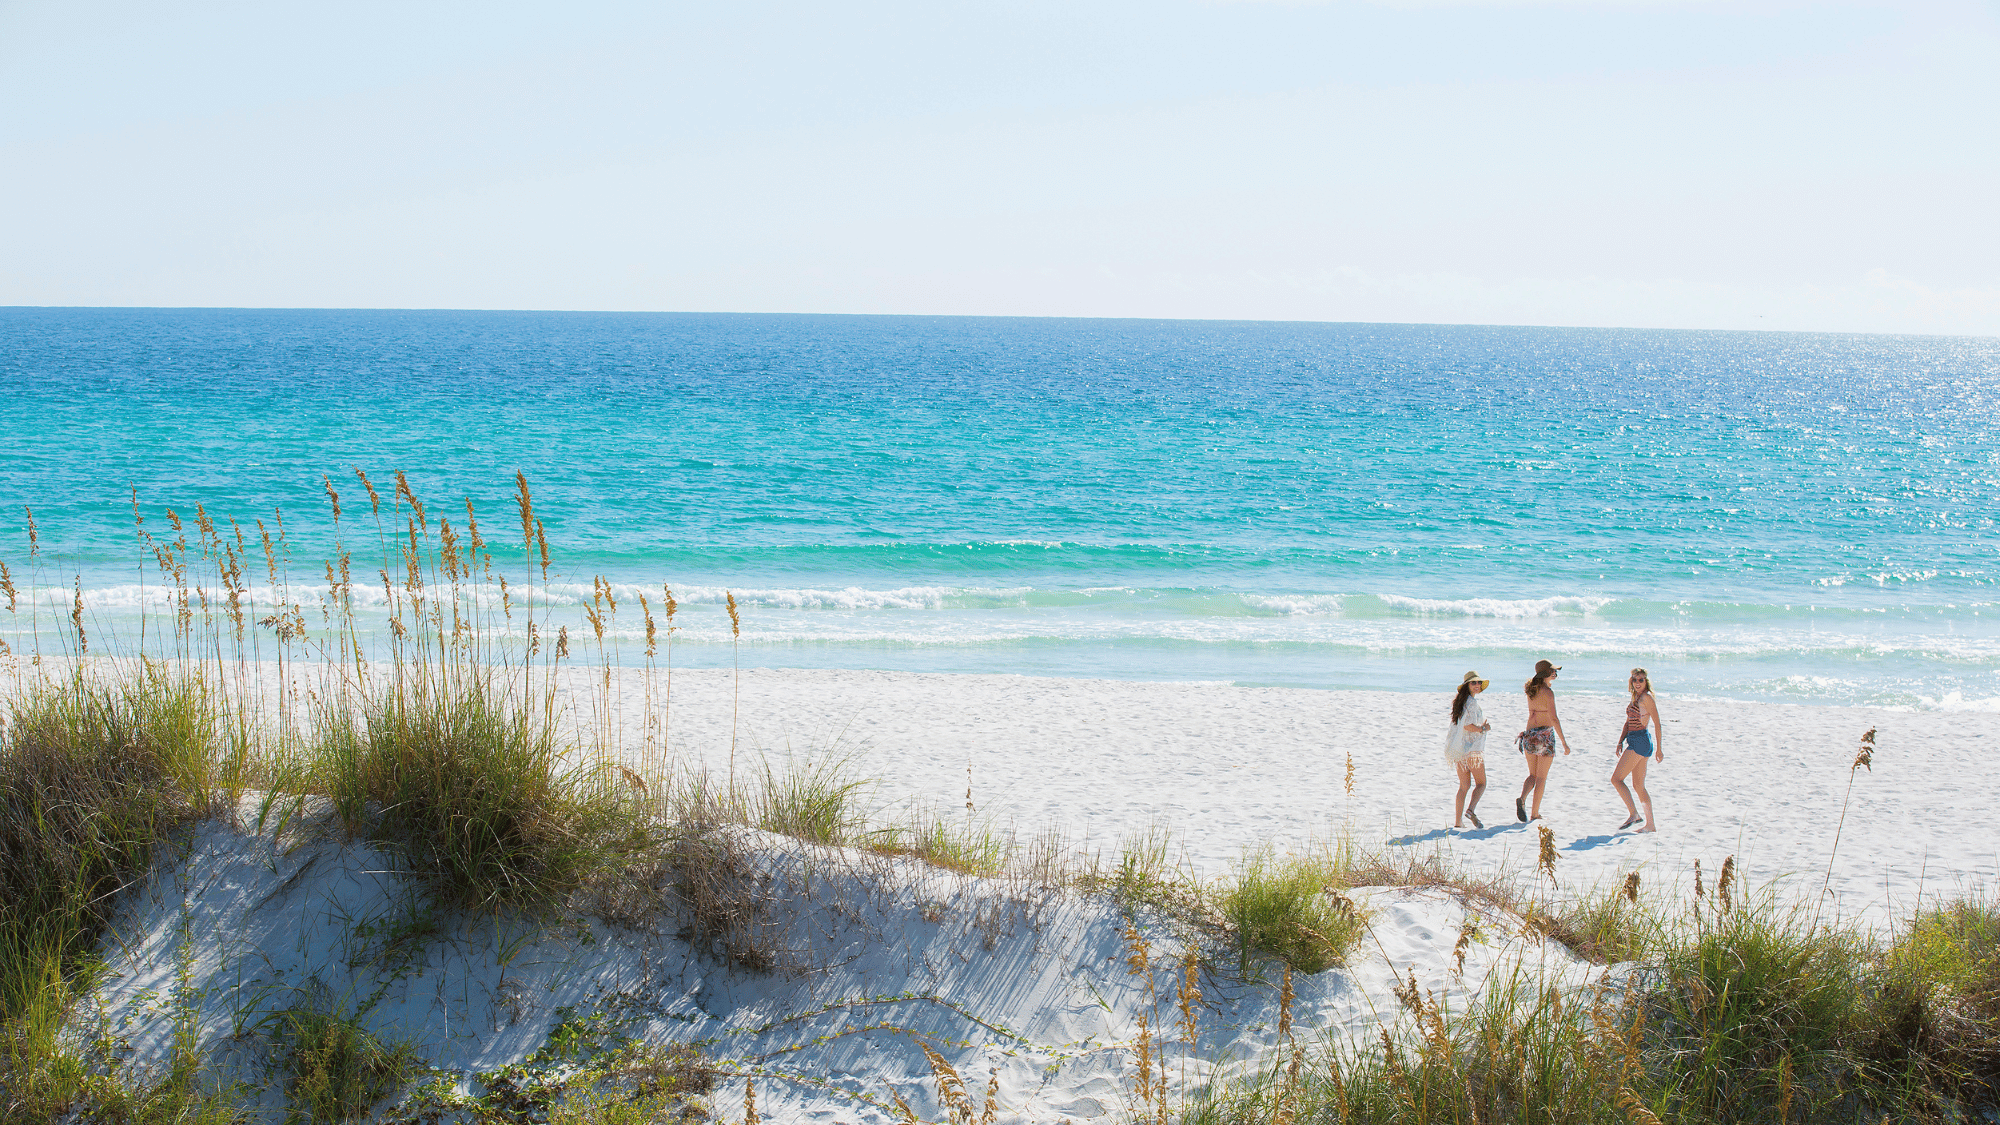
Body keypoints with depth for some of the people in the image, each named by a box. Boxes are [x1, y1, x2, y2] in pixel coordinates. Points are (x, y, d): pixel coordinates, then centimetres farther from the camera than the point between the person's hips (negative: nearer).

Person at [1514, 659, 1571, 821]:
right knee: (1541, 777, 5)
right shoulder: (1548, 692, -13)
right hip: (1545, 735, -6)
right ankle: (1535, 813, 6)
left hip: (1529, 735, 6)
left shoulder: (1530, 689, 7)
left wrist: (1549, 679, 27)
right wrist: (1564, 742, -16)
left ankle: (1522, 798, -13)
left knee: (1532, 775, 15)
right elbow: (1553, 719, -17)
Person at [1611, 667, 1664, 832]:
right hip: (1635, 742, 10)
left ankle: (1633, 814, -10)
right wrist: (1620, 742, 8)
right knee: (1638, 786, 11)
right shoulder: (1635, 698, 17)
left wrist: (1659, 748, -13)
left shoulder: (1646, 697, -10)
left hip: (1641, 741, -10)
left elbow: (1657, 723, -12)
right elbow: (1628, 723, 19)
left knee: (1616, 778, -10)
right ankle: (1651, 824, 14)